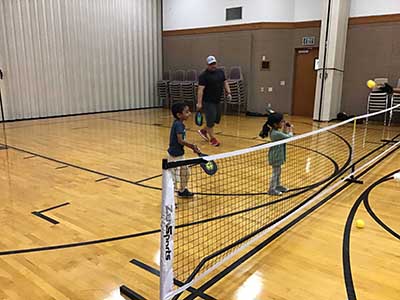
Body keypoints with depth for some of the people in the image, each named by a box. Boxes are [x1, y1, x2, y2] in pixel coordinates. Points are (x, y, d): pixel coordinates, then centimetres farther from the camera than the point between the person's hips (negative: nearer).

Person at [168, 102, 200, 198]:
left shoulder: (180, 124, 7)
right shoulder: (178, 125, -21)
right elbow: (180, 140, -29)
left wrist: (192, 146, 5)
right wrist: (192, 146, -20)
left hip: (180, 154, 10)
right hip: (174, 155, -10)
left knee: (185, 172, 24)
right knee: (175, 178, -6)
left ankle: (183, 191, 43)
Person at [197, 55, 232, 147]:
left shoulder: (220, 72, 8)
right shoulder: (204, 75, -12)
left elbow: (225, 82, 18)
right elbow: (200, 89, -17)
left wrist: (228, 93, 4)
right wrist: (199, 103, -22)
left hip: (217, 101, 7)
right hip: (208, 102, -7)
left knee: (217, 119, 14)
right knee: (211, 120, -3)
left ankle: (203, 131, 35)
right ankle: (212, 139, 14)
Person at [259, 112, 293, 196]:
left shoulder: (274, 131, 3)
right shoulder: (276, 133, -27)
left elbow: (283, 135, 16)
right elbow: (289, 137, -21)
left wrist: (285, 129, 4)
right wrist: (290, 130, -3)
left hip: (277, 155, 10)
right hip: (276, 156, -10)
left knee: (278, 171, 22)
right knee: (275, 172, 2)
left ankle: (278, 186, 38)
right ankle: (272, 189, 14)